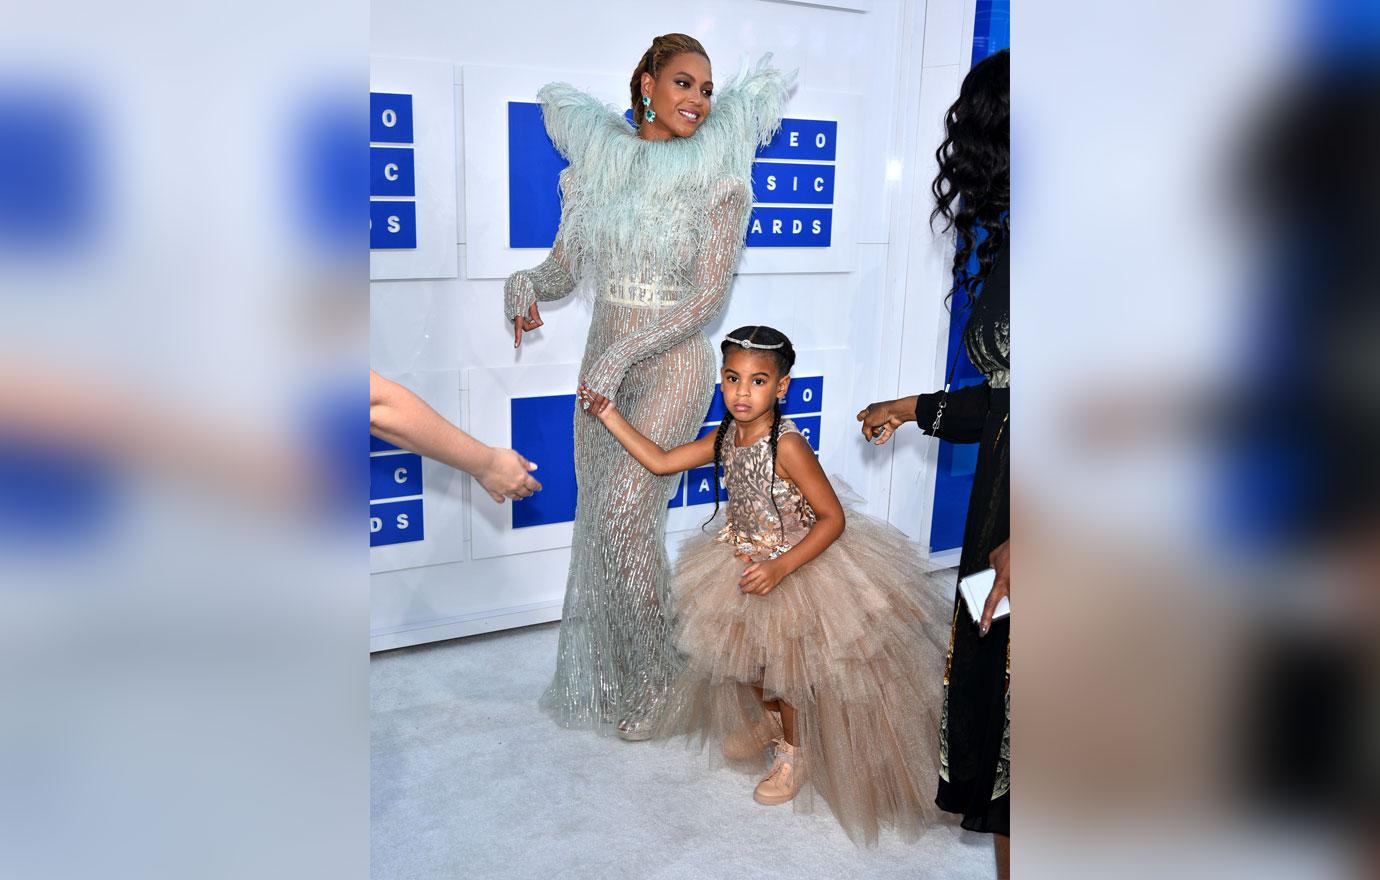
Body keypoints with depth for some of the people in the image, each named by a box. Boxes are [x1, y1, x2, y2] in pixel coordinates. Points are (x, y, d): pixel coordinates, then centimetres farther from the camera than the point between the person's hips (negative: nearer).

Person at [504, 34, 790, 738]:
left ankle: (656, 674, 4)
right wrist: (526, 285, -18)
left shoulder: (720, 173, -7)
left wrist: (626, 352, -22)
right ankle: (616, 677, 29)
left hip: (674, 366, -4)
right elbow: (564, 266, 6)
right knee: (603, 521, 10)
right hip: (602, 365, 5)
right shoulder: (602, 161, 5)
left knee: (625, 514, -18)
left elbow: (711, 295, -13)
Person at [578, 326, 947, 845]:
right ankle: (767, 720, 51)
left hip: (797, 566, -7)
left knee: (785, 666, 10)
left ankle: (795, 752, 37)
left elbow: (833, 518, -27)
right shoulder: (725, 437, -8)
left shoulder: (787, 446, -29)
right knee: (745, 655, 22)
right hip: (745, 560, 7)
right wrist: (611, 418, -4)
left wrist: (780, 568, -34)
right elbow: (660, 462, 0)